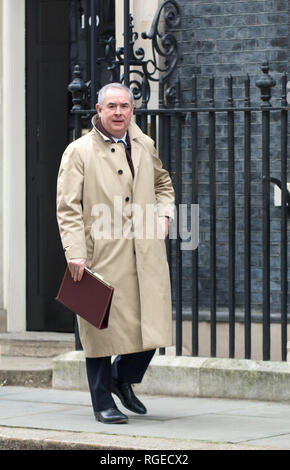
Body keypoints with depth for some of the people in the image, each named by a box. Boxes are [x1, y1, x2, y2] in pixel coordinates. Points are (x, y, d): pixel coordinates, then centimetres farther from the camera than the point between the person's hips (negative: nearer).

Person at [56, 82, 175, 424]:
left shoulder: (144, 146, 13)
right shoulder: (79, 152, -3)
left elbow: (163, 184, 32)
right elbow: (68, 208, -7)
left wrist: (163, 214, 12)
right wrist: (75, 252, -16)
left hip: (145, 256, 5)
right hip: (103, 257, -4)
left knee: (152, 325, 1)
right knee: (103, 327, 1)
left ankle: (122, 379, 28)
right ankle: (103, 403, 13)